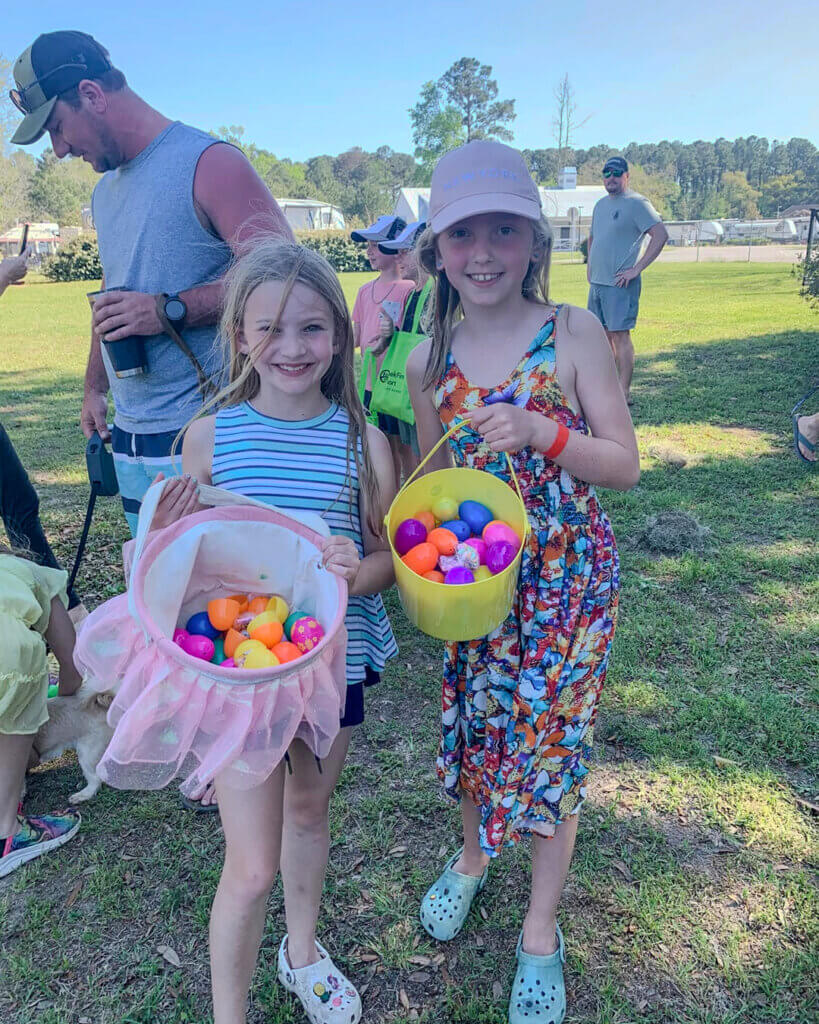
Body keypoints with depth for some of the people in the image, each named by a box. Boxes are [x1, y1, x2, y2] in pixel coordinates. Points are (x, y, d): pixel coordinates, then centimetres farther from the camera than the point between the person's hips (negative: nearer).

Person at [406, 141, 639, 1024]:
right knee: (472, 724, 18)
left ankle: (540, 929, 33)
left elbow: (625, 465, -10)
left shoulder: (574, 335, -10)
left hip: (566, 578, -3)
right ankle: (472, 858, 50)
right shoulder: (429, 361, -2)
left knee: (549, 741, 8)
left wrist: (541, 431, -25)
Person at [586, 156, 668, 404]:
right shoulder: (600, 204, 17)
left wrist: (637, 269, -18)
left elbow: (661, 235, -16)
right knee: (603, 335, 12)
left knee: (619, 335, -10)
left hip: (620, 284, -8)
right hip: (596, 282, 8)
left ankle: (623, 393, -7)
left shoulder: (636, 203, -7)